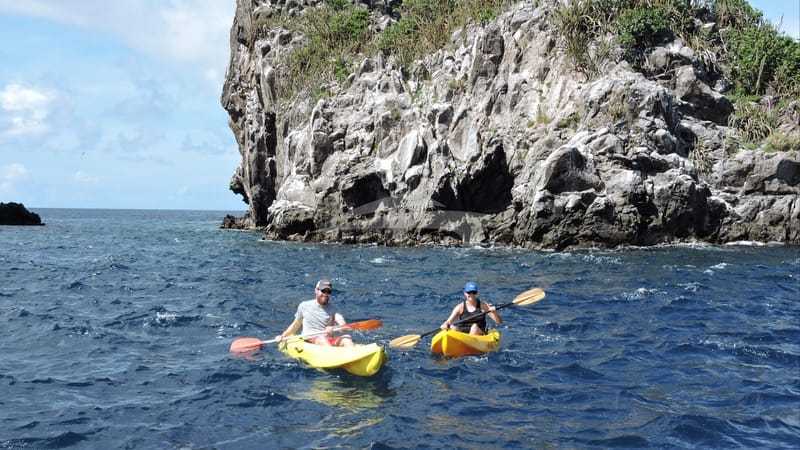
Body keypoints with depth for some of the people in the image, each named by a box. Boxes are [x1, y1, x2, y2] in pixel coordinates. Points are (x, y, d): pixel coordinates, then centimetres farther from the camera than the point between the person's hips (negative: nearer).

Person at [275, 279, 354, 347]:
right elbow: (296, 325, 24)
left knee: (346, 338, -27)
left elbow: (343, 325, -5)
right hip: (309, 341, -2)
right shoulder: (304, 306, 11)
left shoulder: (332, 309, 12)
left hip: (329, 342, 2)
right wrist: (282, 336, 14)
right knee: (322, 338, -36)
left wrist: (333, 328, -27)